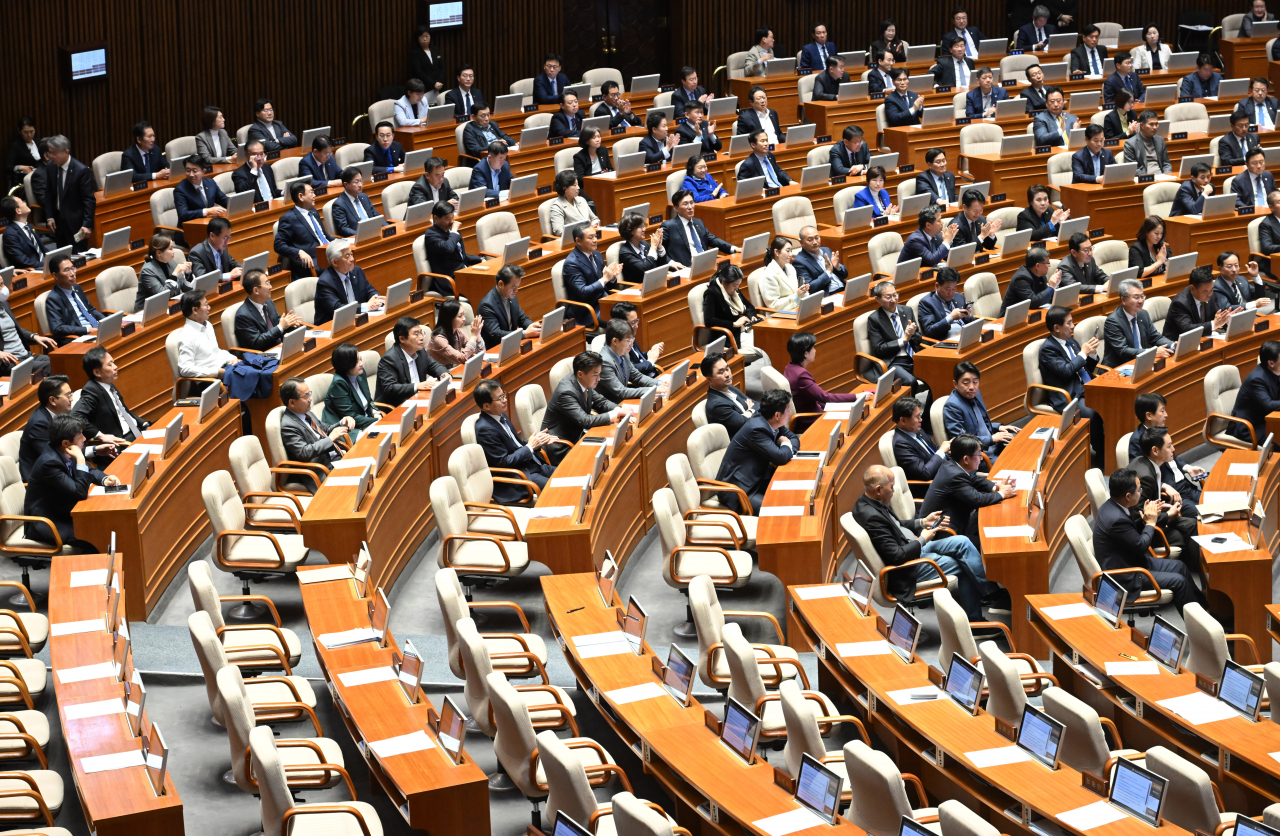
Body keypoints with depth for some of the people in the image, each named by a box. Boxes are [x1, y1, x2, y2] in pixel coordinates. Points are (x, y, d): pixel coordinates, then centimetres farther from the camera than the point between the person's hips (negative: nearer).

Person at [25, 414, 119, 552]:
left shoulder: (63, 452, -3)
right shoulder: (49, 463, -28)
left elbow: (90, 470, 15)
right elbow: (80, 493, -28)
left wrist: (104, 479, -6)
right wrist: (80, 460, -28)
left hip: (64, 513, 9)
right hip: (46, 525, -9)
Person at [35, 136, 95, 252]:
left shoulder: (81, 170, -18)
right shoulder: (50, 166, -1)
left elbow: (89, 199, -15)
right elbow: (49, 194, 10)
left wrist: (87, 224, -18)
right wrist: (49, 216, 4)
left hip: (75, 222, -5)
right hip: (58, 218, 5)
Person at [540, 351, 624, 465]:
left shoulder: (585, 383, -2)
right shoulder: (566, 392, -27)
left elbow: (601, 402, 12)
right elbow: (585, 421, -29)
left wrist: (620, 410, -8)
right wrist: (616, 414, -21)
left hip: (578, 435, 9)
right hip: (562, 449, -9)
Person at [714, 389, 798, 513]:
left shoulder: (771, 423, 1)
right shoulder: (756, 429, -25)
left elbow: (794, 438, 13)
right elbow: (781, 457, -29)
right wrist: (786, 445, -6)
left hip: (756, 481, 9)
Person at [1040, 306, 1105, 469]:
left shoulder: (1071, 341, 16)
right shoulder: (1048, 349, -7)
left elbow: (1088, 368, 21)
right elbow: (1066, 371, -19)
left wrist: (1092, 354, 2)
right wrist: (1083, 353, -10)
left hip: (1087, 389, 8)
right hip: (1068, 398, -8)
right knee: (1093, 414, -31)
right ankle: (1101, 456, -18)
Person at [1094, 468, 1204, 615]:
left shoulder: (1111, 506, -3)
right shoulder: (1117, 519, -33)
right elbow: (1141, 546, -22)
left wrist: (1144, 519, -4)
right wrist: (1150, 522, -8)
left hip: (1129, 560, 10)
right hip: (1124, 577, -10)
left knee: (1179, 566, 14)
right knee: (1178, 581, -8)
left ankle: (1202, 603, 29)